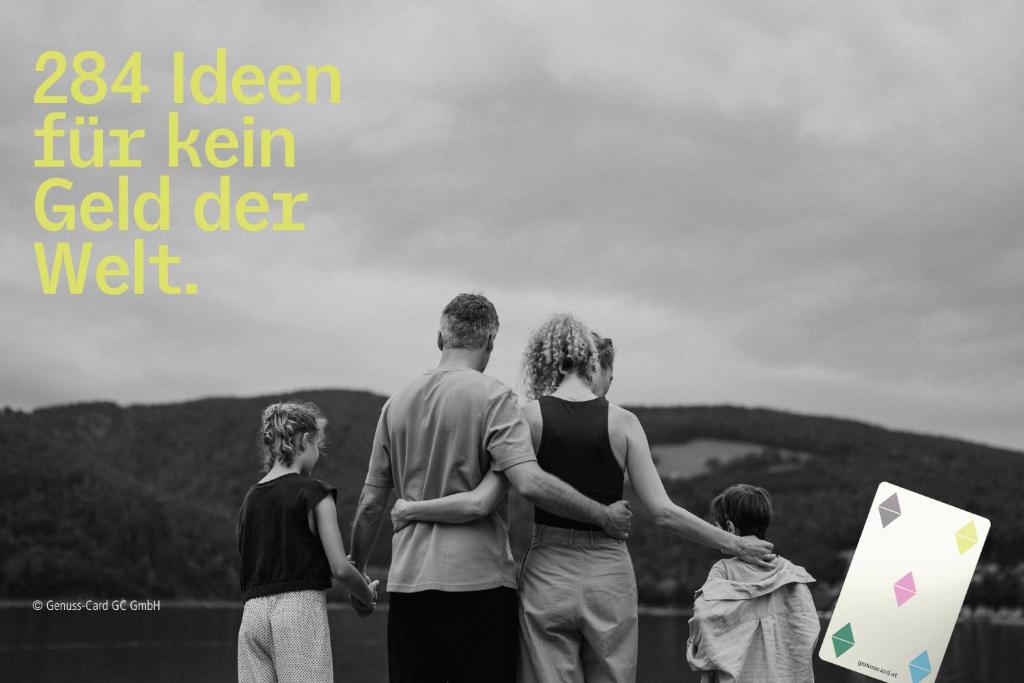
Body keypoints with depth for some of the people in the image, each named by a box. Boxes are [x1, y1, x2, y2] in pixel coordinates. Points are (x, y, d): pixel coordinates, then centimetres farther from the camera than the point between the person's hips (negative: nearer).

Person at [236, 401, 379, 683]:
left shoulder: (250, 498, 14)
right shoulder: (314, 493, -3)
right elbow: (340, 568, -9)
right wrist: (367, 595, 11)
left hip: (252, 614, 6)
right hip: (301, 609, -6)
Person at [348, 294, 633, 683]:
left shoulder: (397, 403, 10)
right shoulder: (492, 397, -6)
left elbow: (370, 505, 12)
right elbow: (530, 483, -19)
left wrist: (356, 572, 26)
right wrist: (604, 516, -9)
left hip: (407, 582, 5)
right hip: (478, 577, -5)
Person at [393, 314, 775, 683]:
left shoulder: (529, 418, -3)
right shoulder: (622, 422, -2)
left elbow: (478, 504, -10)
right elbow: (664, 512, -6)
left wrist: (409, 509, 5)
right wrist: (736, 546, 4)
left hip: (546, 573, 0)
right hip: (609, 575, 0)